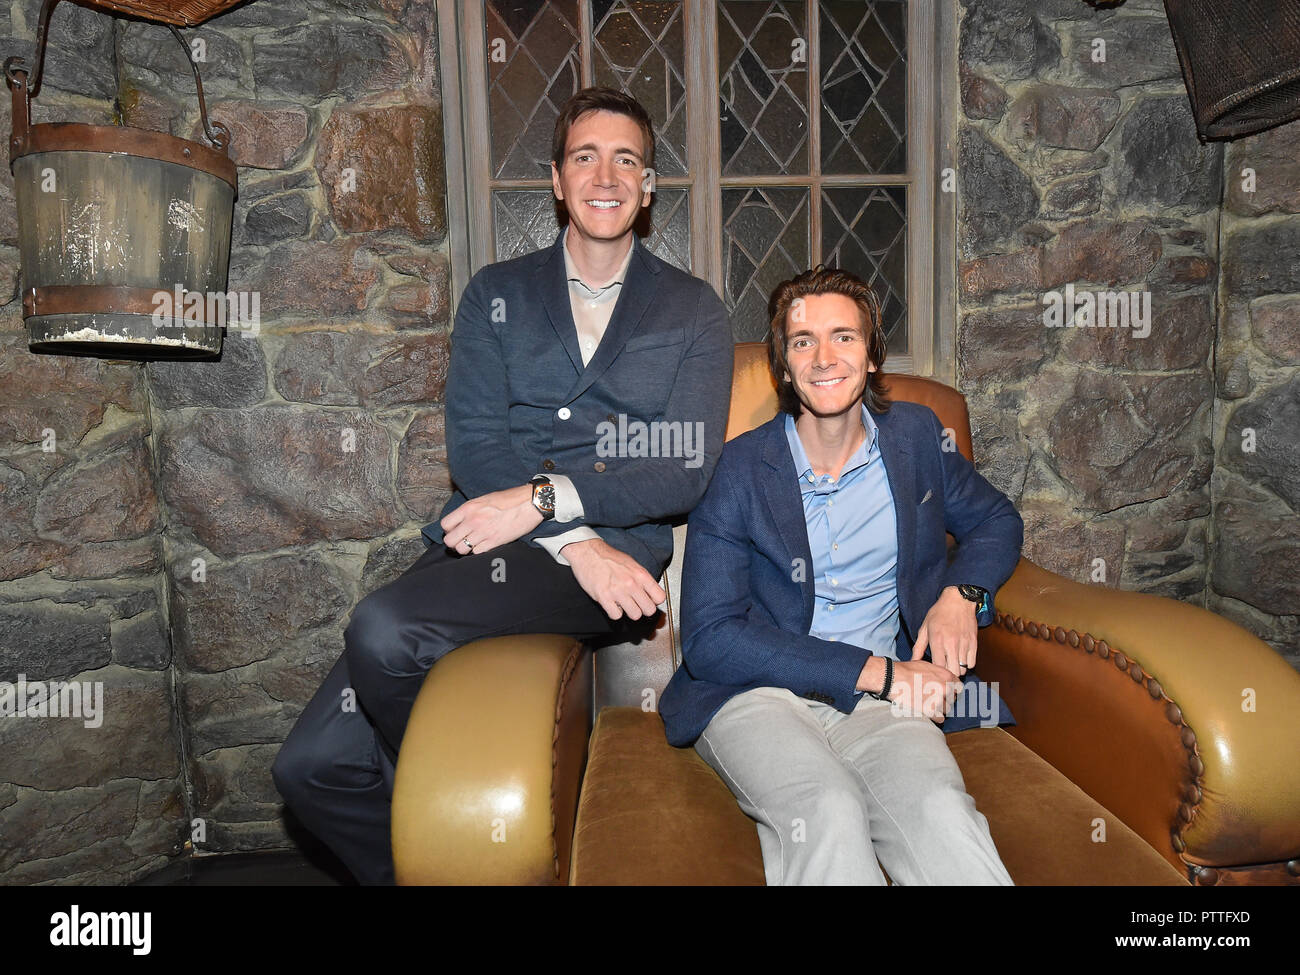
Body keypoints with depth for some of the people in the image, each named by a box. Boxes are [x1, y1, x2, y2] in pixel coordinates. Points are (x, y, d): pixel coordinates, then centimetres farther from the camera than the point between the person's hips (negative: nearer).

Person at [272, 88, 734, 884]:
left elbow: (687, 472, -1)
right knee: (314, 764, -11)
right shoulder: (498, 295, 16)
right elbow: (471, 446, 3)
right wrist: (576, 542, -13)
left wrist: (544, 498, -14)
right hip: (481, 543, 4)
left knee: (385, 630, -28)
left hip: (611, 556, -3)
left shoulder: (692, 311, 11)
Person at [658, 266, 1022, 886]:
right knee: (831, 814, -34)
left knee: (940, 811, -29)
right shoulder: (739, 470, -4)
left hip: (876, 703, 3)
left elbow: (997, 520, 26)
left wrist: (961, 594, 2)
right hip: (756, 695, -2)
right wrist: (876, 670, -15)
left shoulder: (915, 437, 9)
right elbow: (708, 638, -10)